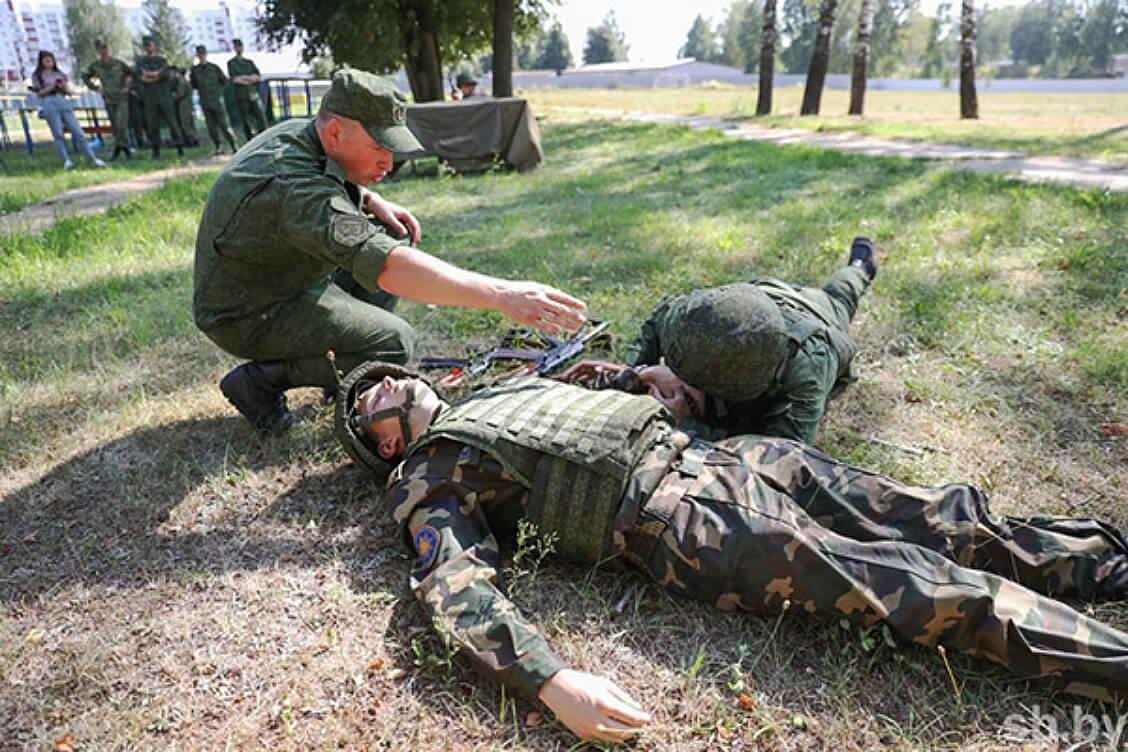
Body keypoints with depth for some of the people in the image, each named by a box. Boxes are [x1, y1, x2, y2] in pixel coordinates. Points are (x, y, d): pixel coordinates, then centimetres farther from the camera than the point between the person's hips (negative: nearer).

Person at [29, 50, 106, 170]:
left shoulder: (59, 74, 20)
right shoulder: (37, 75, 13)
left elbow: (68, 92, 19)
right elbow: (39, 93, 3)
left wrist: (63, 86, -2)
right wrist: (52, 86, -7)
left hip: (63, 102, 2)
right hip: (49, 103, -2)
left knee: (78, 131, -6)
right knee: (58, 134, -11)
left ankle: (93, 159, -10)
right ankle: (66, 161, -18)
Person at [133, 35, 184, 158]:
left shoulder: (162, 59, 5)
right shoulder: (140, 61, 10)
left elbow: (165, 74, -12)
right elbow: (138, 76, -4)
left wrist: (148, 75, -7)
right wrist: (157, 74, -9)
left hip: (164, 96, -2)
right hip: (150, 98, 2)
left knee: (172, 122, -3)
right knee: (152, 125, 0)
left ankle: (180, 147, 3)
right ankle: (156, 150, 4)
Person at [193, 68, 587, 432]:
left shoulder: (298, 133, -5)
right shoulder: (295, 185, -36)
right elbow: (386, 267, -48)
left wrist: (370, 200, -3)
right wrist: (500, 294, -53)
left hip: (283, 274, 9)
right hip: (246, 315, -9)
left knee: (395, 238, 3)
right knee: (393, 342, -21)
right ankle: (261, 379, -6)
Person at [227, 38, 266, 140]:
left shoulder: (249, 62, 16)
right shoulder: (231, 63, 5)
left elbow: (258, 76, 4)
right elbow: (234, 79, -6)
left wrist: (243, 78, -8)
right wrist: (250, 79, -2)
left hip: (253, 95, 3)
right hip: (241, 97, -3)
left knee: (261, 118, -6)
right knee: (246, 122, -2)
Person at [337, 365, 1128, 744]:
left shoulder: (503, 386, 26)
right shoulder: (429, 479, 2)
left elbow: (606, 393, 34)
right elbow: (456, 588, -14)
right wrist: (553, 681, -29)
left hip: (701, 453, 7)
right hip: (673, 519, -7)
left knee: (929, 517, 2)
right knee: (886, 575, -13)